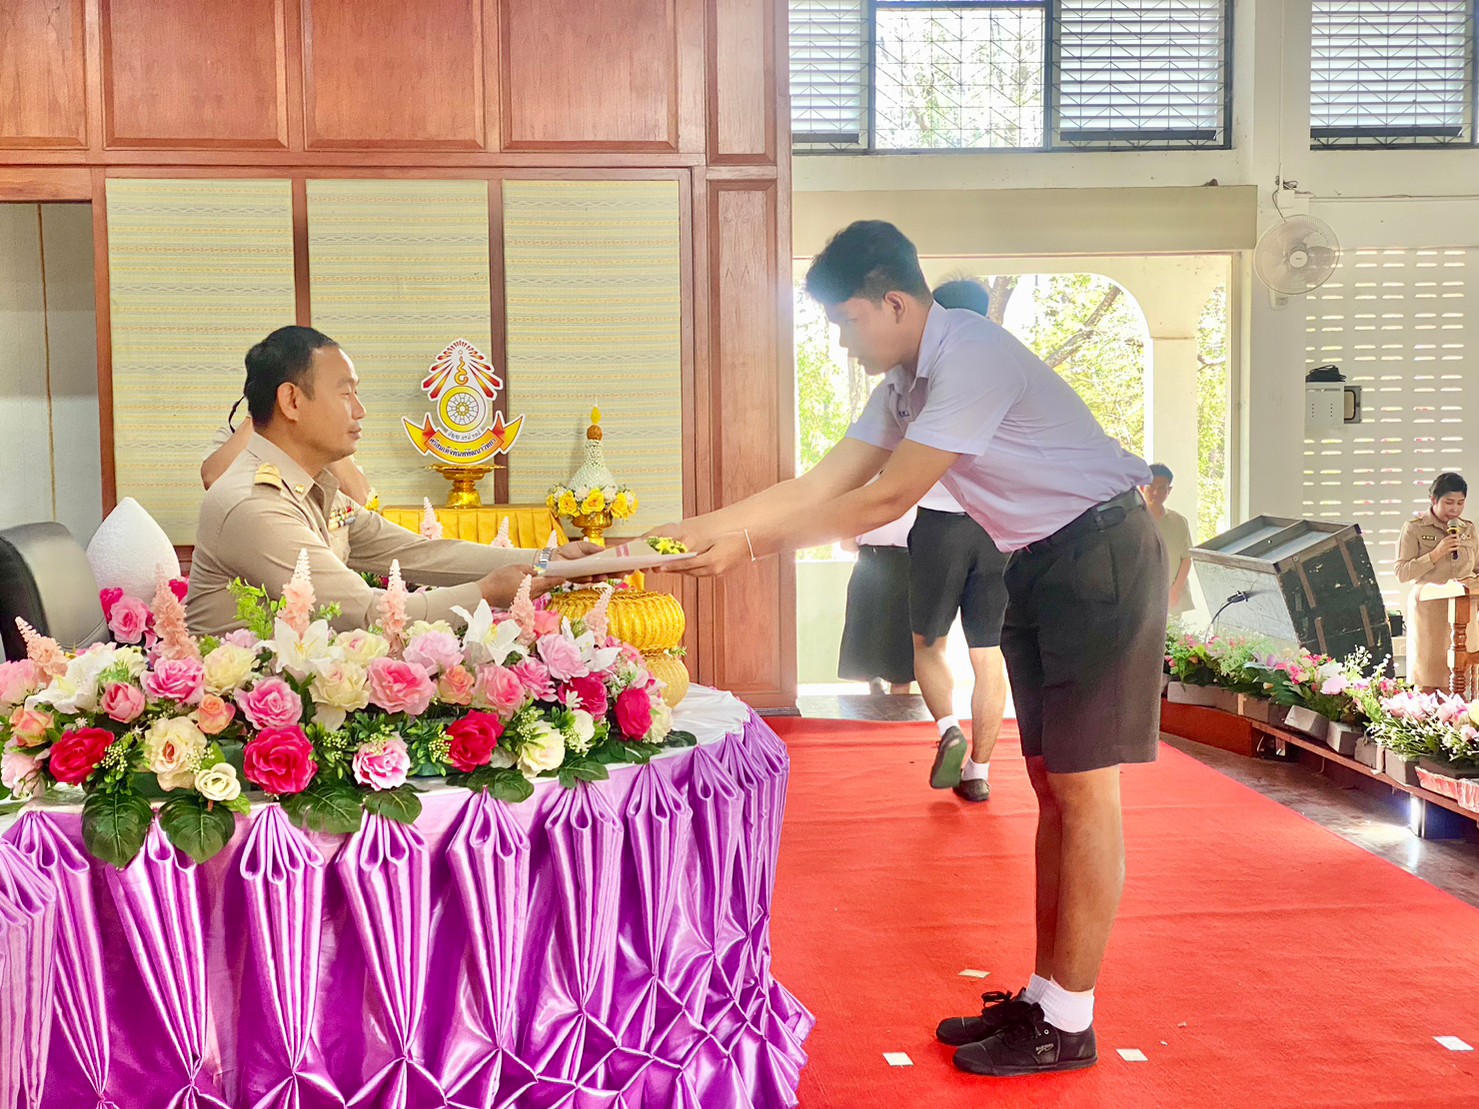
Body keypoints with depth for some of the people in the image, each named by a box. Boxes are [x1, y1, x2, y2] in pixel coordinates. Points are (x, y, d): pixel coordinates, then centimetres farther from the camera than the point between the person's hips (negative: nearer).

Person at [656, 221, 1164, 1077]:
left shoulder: (973, 356, -21)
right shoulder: (908, 383, 8)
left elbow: (886, 500, -21)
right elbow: (819, 487, 6)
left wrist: (752, 546, -15)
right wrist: (682, 535, 0)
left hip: (1101, 554, -9)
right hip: (1040, 564, 10)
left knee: (1081, 784, -6)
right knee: (1051, 781, 10)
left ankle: (1067, 1023, 3)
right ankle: (1046, 994, 18)